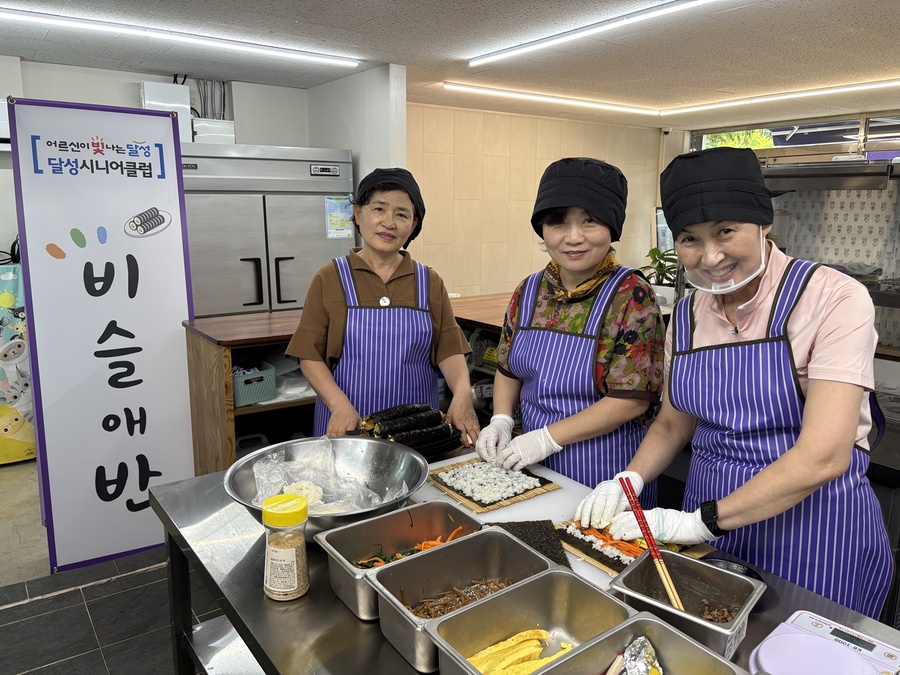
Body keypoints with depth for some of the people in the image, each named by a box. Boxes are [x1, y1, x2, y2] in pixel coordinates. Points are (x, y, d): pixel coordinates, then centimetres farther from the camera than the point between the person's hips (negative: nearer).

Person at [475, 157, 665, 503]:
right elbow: (507, 369, 10)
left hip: (605, 471, -5)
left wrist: (548, 437, -20)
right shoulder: (529, 291, -1)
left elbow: (632, 399, -20)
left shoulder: (632, 297, -17)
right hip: (534, 467, 6)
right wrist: (501, 420, -7)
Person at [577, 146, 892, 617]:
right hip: (709, 524, 5)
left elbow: (823, 456, -23)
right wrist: (629, 481, -7)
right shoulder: (688, 313, 0)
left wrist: (703, 521, -23)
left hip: (813, 532, -4)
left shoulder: (833, 299, -16)